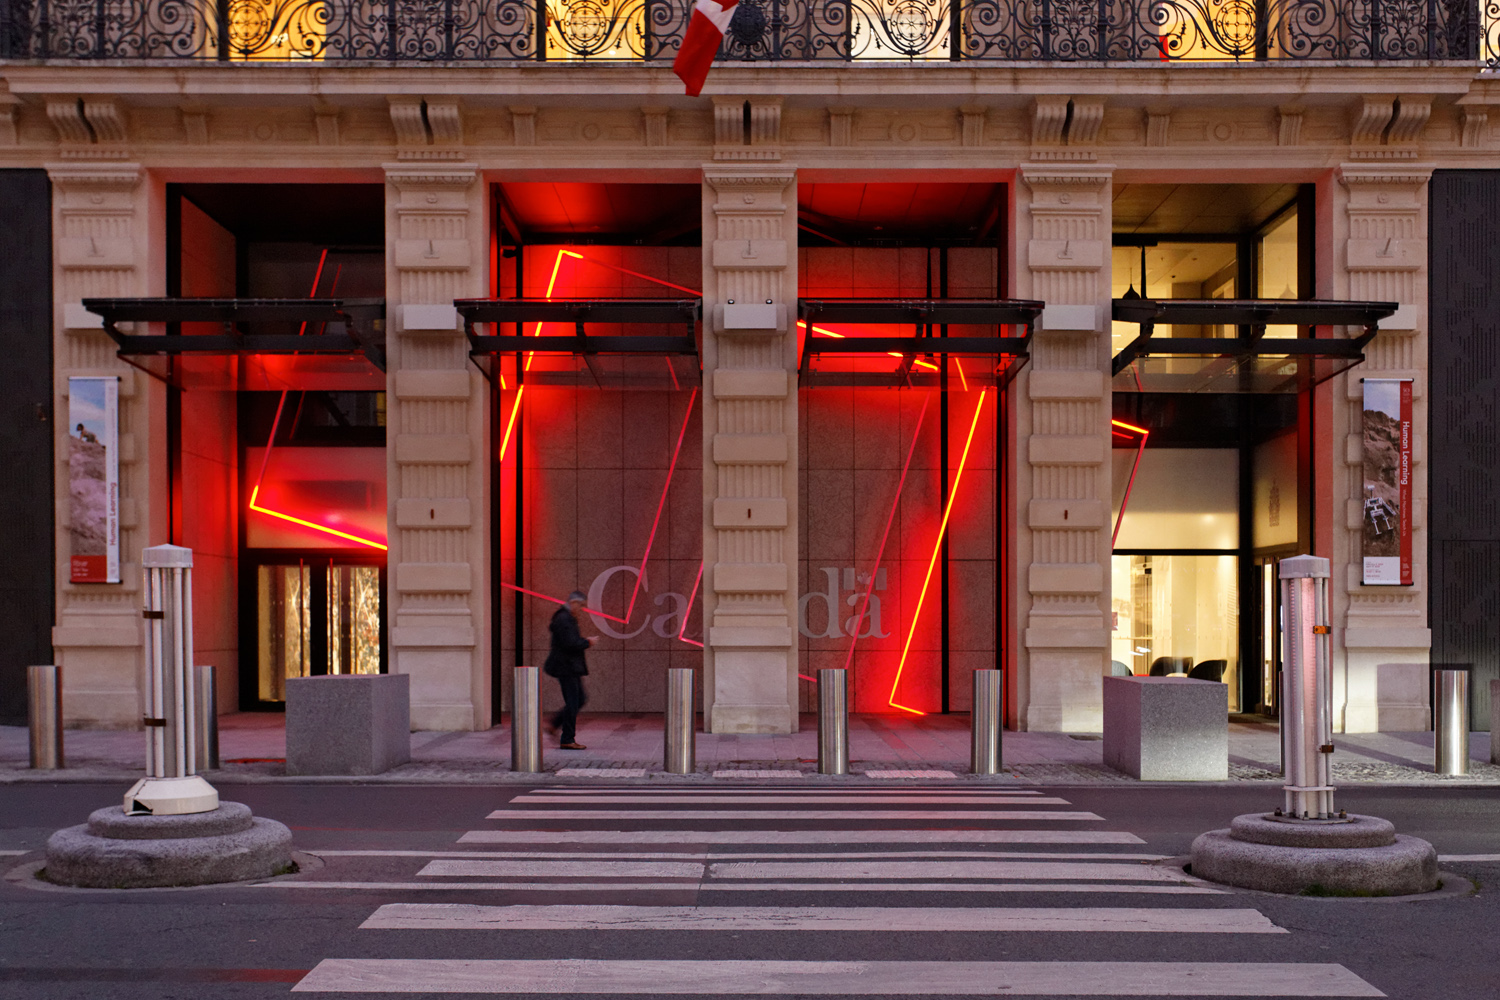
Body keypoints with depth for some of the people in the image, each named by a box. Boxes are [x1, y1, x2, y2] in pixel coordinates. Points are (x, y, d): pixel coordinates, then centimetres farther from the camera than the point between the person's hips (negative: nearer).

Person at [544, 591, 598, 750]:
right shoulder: (564, 619, -18)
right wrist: (588, 642, -10)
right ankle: (567, 740, -2)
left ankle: (555, 725, 19)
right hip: (566, 666, -11)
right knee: (572, 702, -7)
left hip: (570, 667, 11)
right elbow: (570, 644, -24)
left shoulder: (566, 618, 15)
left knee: (580, 698, 14)